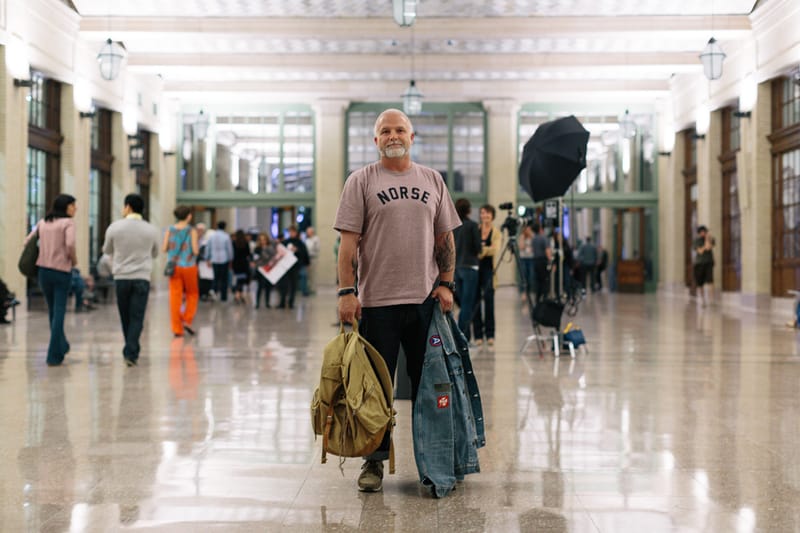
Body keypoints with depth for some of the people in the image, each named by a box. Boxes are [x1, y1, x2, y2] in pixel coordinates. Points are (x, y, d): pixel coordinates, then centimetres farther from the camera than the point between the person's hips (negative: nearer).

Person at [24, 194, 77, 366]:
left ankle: (61, 346, 34)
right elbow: (70, 244, -21)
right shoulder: (68, 222, -6)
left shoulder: (43, 222, 11)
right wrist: (74, 260, -4)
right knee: (58, 312, -1)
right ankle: (54, 355, -3)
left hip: (44, 270, 5)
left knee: (53, 311, 19)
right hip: (62, 271, -5)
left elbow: (28, 242, 12)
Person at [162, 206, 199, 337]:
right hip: (188, 266, -3)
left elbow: (164, 248, -3)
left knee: (175, 296, 5)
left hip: (174, 266, 3)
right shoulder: (192, 231, -9)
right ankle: (187, 321, 5)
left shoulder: (170, 230, 0)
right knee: (192, 294, 17)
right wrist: (196, 249, 9)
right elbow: (195, 250, -13)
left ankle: (177, 328, 5)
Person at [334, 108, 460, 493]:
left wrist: (446, 284, 4)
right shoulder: (361, 181, 2)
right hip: (377, 301, -3)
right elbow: (348, 242, -4)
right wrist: (347, 292, -11)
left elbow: (445, 237, 14)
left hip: (425, 300, 3)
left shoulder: (432, 180, 12)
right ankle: (374, 461, 13)